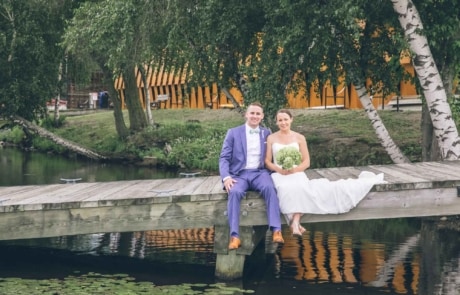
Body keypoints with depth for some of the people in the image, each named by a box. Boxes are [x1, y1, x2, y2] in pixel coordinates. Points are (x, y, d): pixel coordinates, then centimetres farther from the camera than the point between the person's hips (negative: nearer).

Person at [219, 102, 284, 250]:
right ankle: (234, 236, -39)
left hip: (259, 173, 1)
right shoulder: (233, 133, 8)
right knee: (234, 192, -34)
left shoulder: (267, 133, 15)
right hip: (239, 174, -1)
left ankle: (276, 231, -39)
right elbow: (224, 158, 3)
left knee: (269, 188, -33)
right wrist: (226, 177, -13)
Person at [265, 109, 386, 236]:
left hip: (296, 174, 1)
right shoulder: (271, 138, 8)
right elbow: (267, 162, 5)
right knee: (288, 189, -36)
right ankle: (295, 222, -42)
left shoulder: (299, 138, 8)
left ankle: (295, 222, -37)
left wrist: (294, 170, -14)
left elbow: (306, 162, 6)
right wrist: (280, 169, -15)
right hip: (279, 175, -1)